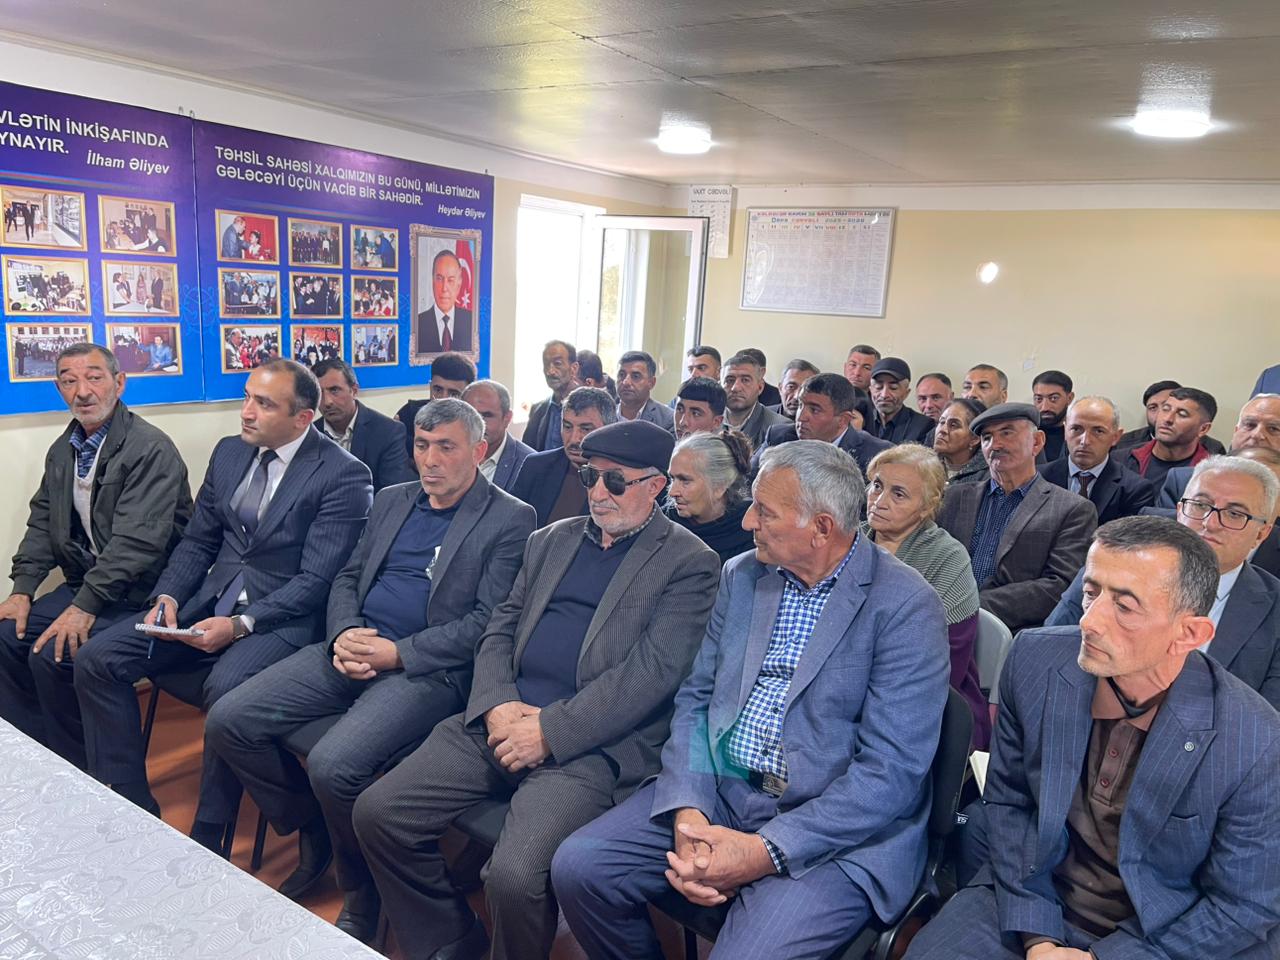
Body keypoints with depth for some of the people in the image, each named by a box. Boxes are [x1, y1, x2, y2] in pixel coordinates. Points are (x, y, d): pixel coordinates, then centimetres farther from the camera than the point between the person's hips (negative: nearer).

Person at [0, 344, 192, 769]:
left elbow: (137, 540, -25)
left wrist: (85, 607, -27)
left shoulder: (150, 448, -17)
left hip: (137, 592, -8)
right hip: (82, 583, 8)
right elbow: (42, 523, 13)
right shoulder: (63, 450, 10)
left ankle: (79, 771, 1)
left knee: (52, 655, -21)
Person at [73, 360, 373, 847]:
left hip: (283, 616, -7)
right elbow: (197, 541, 15)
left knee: (226, 688, -33)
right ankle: (129, 805, 7)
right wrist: (167, 597, -3)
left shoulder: (344, 475, -13)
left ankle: (208, 837, -11)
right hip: (209, 600, 7)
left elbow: (317, 581, -16)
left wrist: (240, 624, -24)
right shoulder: (229, 452, 9)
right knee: (96, 660, -6)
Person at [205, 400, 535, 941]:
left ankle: (361, 894, 4)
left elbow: (488, 622, -10)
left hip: (428, 669, -7)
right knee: (227, 722, -5)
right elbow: (348, 578, 18)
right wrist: (343, 633, -4)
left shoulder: (510, 520, -4)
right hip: (353, 649, 7)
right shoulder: (392, 500, 17)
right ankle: (313, 837, 17)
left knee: (333, 765, -28)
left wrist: (398, 652, -16)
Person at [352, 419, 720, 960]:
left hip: (589, 746, -6)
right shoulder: (552, 540, 18)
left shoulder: (691, 564, -1)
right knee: (376, 813, -4)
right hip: (501, 723, 6)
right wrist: (496, 703, -5)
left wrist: (551, 730, -16)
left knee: (515, 875, -27)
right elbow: (500, 629, 15)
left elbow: (652, 671, -11)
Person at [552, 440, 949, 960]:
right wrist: (689, 811, -11)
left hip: (835, 827, -5)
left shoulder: (906, 604, -12)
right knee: (577, 867, -8)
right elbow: (695, 698, 6)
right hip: (714, 793, 5)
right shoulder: (741, 575, 6)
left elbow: (892, 770, -16)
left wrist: (766, 850, -22)